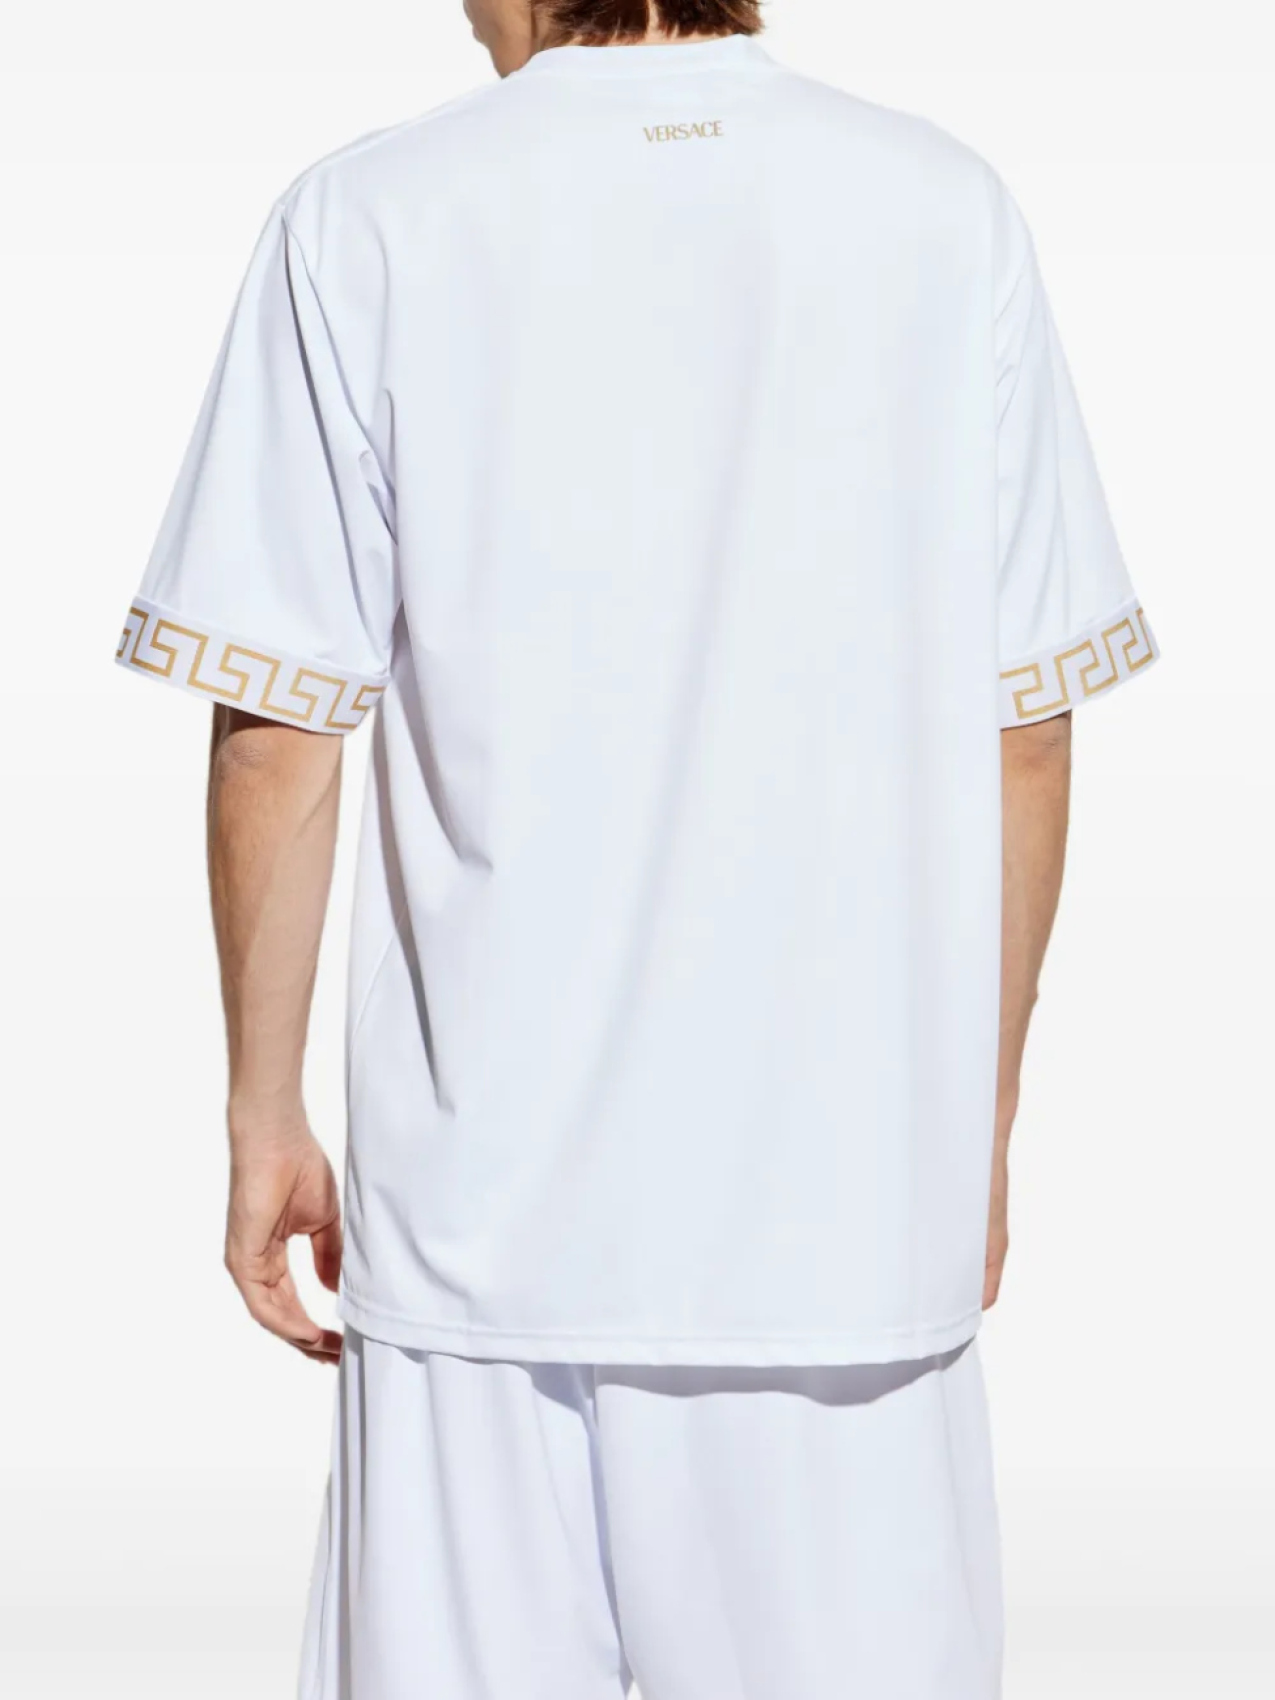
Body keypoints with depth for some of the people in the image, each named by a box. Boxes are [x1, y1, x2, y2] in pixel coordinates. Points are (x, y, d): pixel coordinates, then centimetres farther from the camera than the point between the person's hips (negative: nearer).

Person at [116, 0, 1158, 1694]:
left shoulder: (369, 221, -4)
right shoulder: (948, 213, 0)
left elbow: (280, 730, -4)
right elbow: (1024, 729, 2)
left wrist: (264, 1116, 7)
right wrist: (982, 1119, 12)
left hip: (485, 1188, -1)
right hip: (851, 1190, 1)